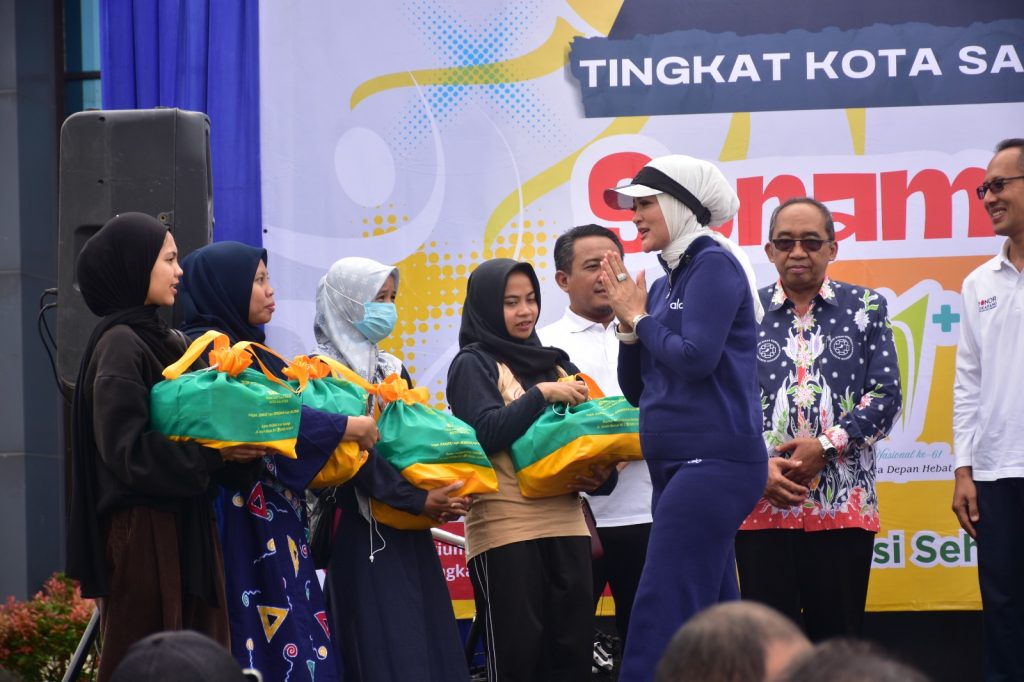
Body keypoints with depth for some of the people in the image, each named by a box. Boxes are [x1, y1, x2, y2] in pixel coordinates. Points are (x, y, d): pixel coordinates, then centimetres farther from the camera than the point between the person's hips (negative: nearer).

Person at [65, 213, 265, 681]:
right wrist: (215, 453, -17)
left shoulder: (167, 342, 15)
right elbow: (126, 449, -18)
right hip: (143, 532, -8)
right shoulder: (120, 345, -11)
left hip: (185, 525, 8)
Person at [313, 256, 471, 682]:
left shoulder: (393, 370, 16)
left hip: (409, 531, 7)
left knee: (429, 638, 3)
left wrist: (443, 494, -4)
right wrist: (419, 500, -20)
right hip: (363, 531, -7)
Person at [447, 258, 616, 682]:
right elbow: (484, 433, -14)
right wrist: (541, 394, -12)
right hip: (504, 529, -5)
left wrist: (601, 475, -3)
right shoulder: (474, 364, 1)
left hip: (565, 523, 6)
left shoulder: (554, 362, 18)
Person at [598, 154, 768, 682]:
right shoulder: (666, 283, 17)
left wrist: (641, 318, -4)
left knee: (661, 616, -15)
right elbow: (636, 389, 19)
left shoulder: (713, 263, -7)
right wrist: (627, 322, 4)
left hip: (714, 463, -9)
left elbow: (695, 357, -19)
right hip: (676, 467, 9)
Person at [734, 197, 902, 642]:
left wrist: (826, 446, -10)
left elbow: (886, 396, 2)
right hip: (761, 502, 0)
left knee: (837, 637, 1)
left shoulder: (865, 308, 9)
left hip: (843, 504, 0)